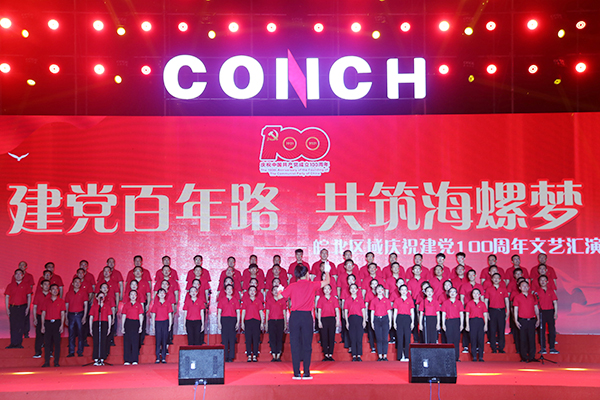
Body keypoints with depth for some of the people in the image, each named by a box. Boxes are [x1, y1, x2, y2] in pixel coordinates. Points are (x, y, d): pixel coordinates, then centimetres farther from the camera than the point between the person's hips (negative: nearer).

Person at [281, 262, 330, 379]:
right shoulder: (312, 285, 1)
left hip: (294, 316, 1)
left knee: (295, 345, 5)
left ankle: (296, 373, 4)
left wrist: (280, 290, 28)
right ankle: (306, 373, 4)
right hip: (307, 316, -1)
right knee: (307, 345, 5)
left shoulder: (292, 286, 0)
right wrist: (327, 271, 35)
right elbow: (327, 281, 16)